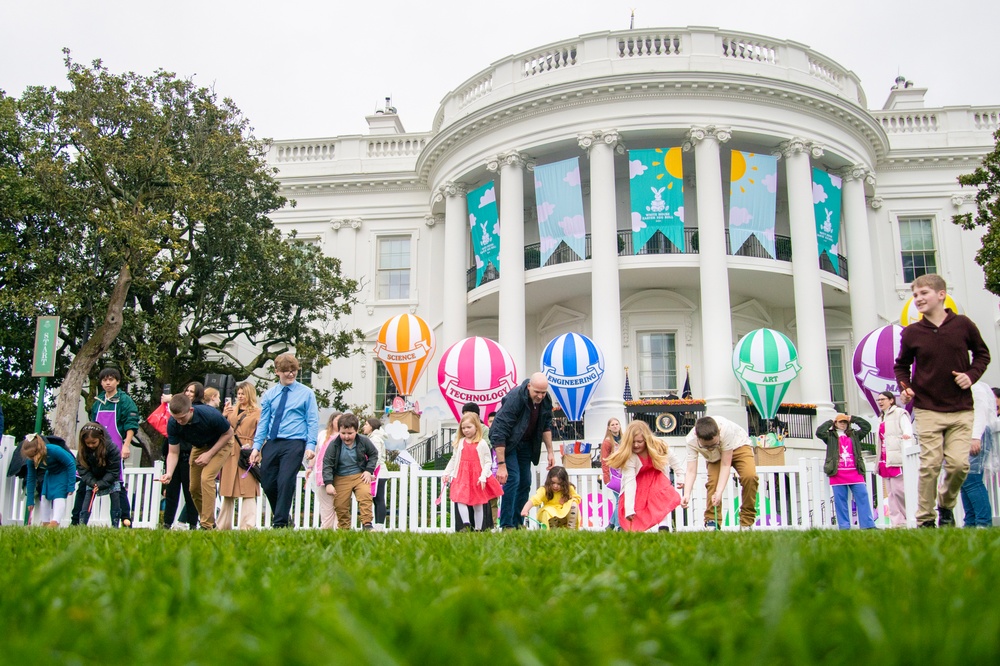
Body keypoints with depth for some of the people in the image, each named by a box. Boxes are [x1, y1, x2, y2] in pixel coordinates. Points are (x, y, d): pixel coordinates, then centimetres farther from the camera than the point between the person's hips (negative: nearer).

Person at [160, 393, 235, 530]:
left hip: (219, 445, -5)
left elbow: (228, 433, -18)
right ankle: (205, 521, 26)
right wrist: (169, 473, -33)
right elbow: (173, 452, -15)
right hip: (198, 447, 5)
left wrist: (209, 454, -24)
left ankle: (208, 525, -17)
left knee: (206, 477, -23)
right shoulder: (173, 423, -24)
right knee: (194, 488, 4)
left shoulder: (210, 415, -36)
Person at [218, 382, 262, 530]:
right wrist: (224, 416, 0)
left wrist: (253, 447, -15)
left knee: (248, 490, -7)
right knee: (227, 491, 8)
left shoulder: (257, 412, 5)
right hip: (230, 452, 4)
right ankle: (223, 525, 14)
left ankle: (248, 525, -8)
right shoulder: (232, 410, 18)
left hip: (246, 453, -4)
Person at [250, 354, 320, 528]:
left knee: (285, 482, -11)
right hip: (272, 443, 4)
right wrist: (256, 446, 2)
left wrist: (310, 445, -10)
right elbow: (263, 422, 11)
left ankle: (280, 524, -2)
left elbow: (313, 421, 0)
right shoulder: (269, 395, 12)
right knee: (268, 484, 4)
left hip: (294, 443, -4)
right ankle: (280, 517, 24)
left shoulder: (306, 393, 4)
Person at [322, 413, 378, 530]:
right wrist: (328, 483, -19)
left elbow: (374, 454, 11)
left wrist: (369, 470, -2)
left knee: (365, 494, -23)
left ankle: (367, 524, -18)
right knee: (340, 505, -4)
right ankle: (344, 528, 13)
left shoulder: (364, 441, -6)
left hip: (360, 476, 0)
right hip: (341, 479, 0)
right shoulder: (334, 445, -11)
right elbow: (327, 464, -10)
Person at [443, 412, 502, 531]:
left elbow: (488, 462, -3)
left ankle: (478, 529, 13)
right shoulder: (459, 442, 8)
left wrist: (483, 477, -12)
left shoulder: (482, 444, -2)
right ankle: (466, 525, -20)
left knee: (478, 504, 5)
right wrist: (447, 473, 13)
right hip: (461, 477, 2)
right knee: (460, 500, -16)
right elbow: (453, 459, 16)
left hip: (477, 478, -2)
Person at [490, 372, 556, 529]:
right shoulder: (514, 399, -32)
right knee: (512, 479, -17)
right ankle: (507, 525, -12)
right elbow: (499, 434, -33)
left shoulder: (545, 400, -11)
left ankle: (518, 522, 12)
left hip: (525, 443, 7)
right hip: (506, 442, -6)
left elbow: (546, 426, 7)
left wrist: (550, 451, 3)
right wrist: (501, 465, -35)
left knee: (525, 482, 3)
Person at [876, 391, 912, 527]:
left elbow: (908, 432, -10)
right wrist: (879, 460, 16)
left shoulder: (900, 413, 2)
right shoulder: (882, 418, 25)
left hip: (896, 458, -8)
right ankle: (898, 522, 2)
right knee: (891, 493, 3)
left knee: (898, 490, -14)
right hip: (885, 460, 8)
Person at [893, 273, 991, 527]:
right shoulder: (911, 333, -1)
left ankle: (946, 506, 22)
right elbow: (901, 365, 12)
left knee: (959, 463, -6)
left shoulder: (963, 324, -2)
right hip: (928, 411, 0)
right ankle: (924, 520, 7)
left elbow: (982, 354, 12)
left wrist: (972, 375, -5)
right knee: (930, 465, -3)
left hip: (961, 411, 0)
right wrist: (905, 387, -5)